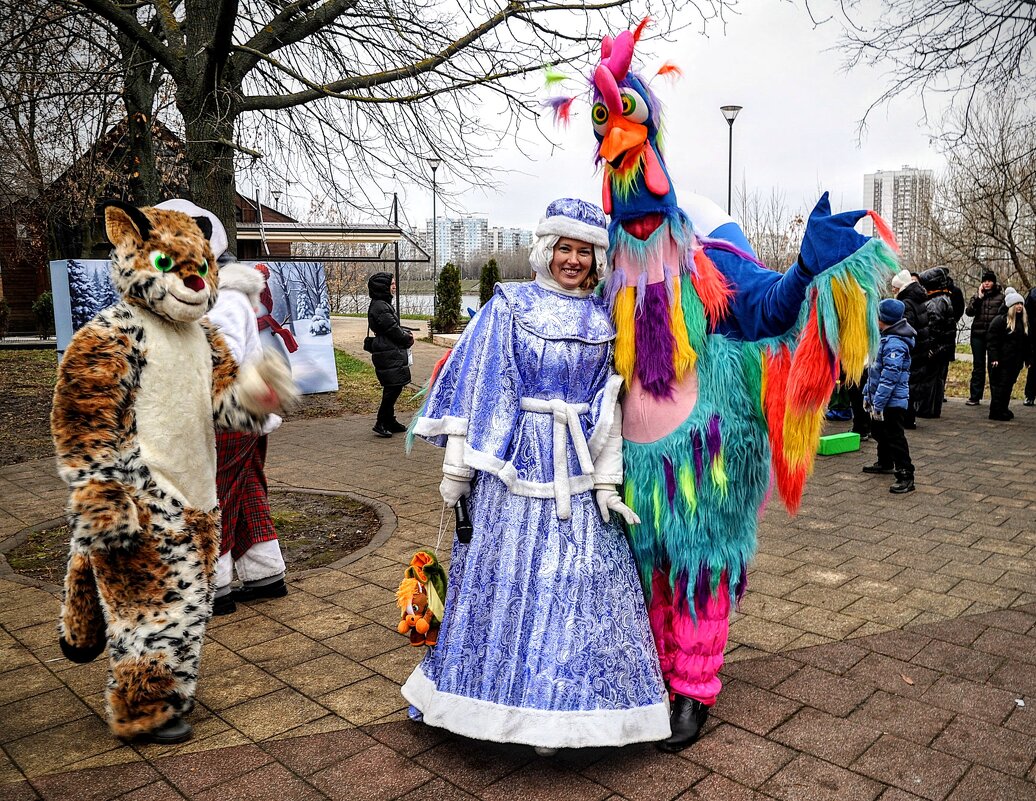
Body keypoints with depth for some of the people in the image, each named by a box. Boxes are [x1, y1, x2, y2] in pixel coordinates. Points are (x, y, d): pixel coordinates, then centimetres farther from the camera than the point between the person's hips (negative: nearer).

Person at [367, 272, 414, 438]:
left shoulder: (384, 304, 18)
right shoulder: (380, 306, -16)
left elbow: (395, 326, 24)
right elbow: (393, 329, -17)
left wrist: (406, 333, 6)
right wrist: (408, 339, -3)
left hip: (391, 353, 11)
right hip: (388, 354, -11)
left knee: (393, 388, 14)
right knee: (393, 387, -9)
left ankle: (389, 421, 22)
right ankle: (381, 423, -3)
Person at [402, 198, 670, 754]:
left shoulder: (603, 319, 8)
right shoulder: (509, 306, 1)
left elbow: (611, 405, 4)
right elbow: (474, 384, -1)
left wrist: (607, 479, -3)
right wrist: (457, 468, -4)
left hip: (578, 470, 2)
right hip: (513, 463, -2)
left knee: (576, 582, 5)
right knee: (504, 577, 6)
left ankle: (553, 704, 22)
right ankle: (504, 695, 27)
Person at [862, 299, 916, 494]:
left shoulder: (895, 344, -22)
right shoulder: (885, 338, 11)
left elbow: (890, 377, -26)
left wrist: (878, 403, -25)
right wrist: (868, 394, 19)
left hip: (892, 401, -11)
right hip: (879, 398, 11)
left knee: (895, 437, -7)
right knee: (879, 432, 25)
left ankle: (905, 476, -3)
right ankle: (885, 463, 43)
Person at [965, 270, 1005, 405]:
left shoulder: (1001, 296, 3)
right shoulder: (977, 296, 9)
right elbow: (968, 312, -4)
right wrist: (979, 298, -10)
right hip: (978, 334, 2)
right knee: (978, 366, 6)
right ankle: (974, 396, 9)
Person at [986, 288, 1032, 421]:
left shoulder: (1024, 321, 13)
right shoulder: (1000, 320, -9)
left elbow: (1027, 342, 19)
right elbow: (991, 339, -13)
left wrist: (1028, 358, 14)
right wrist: (994, 357, -18)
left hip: (1016, 361, 7)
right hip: (1001, 360, -7)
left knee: (1009, 385, 11)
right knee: (999, 385, -4)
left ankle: (1003, 409, 20)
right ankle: (996, 411, -1)